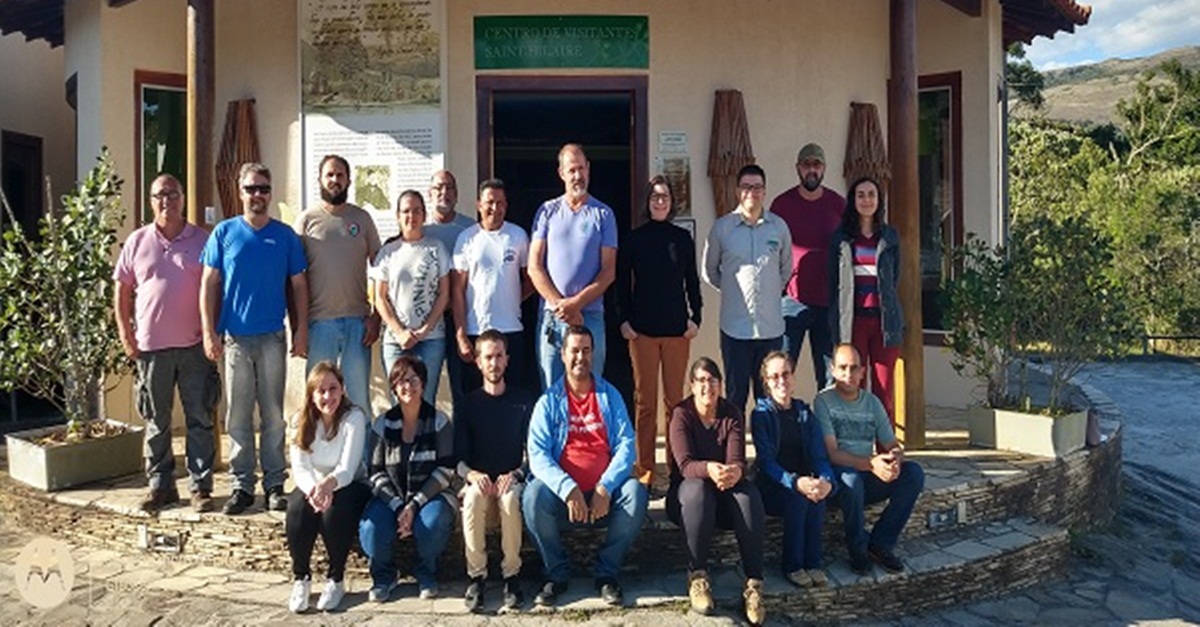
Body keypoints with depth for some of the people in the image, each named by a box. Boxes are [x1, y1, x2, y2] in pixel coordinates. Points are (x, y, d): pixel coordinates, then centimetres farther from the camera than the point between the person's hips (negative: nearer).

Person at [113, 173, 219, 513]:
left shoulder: (202, 240, 2)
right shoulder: (137, 242, 6)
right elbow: (122, 292, 9)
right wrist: (126, 337, 2)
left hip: (194, 345, -1)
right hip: (151, 346, 2)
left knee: (200, 419, 3)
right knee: (156, 422, 10)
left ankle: (201, 487, 11)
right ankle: (160, 486, 21)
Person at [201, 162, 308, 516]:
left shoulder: (285, 236, 4)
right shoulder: (224, 233, 3)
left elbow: (298, 285, 6)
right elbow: (209, 284, 3)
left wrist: (301, 331, -1)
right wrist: (209, 332, -4)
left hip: (272, 337, 0)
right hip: (234, 339, 0)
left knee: (273, 416, 6)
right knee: (237, 417, 5)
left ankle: (275, 485, 15)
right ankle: (242, 486, 15)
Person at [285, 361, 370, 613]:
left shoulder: (354, 417, -16)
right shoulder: (302, 420, -6)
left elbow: (347, 470, -25)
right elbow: (299, 469, -15)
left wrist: (328, 484, -48)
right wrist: (313, 489, -39)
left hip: (348, 487, -2)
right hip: (314, 486, 3)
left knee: (335, 509, -35)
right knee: (298, 507, -30)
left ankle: (336, 579, -13)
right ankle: (301, 578, -12)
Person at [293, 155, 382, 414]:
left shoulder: (362, 218, 8)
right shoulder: (306, 220, 3)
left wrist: (376, 316, 0)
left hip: (357, 321, 1)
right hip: (318, 322, -1)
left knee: (358, 394, 7)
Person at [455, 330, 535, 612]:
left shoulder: (523, 401, 8)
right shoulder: (466, 404, 10)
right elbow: (458, 456, 4)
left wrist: (515, 474, -16)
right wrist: (471, 474, -18)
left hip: (512, 480, -1)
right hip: (478, 480, 1)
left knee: (510, 499, -36)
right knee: (473, 497, -34)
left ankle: (511, 575, -22)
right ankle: (476, 576, -23)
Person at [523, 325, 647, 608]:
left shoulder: (610, 396, 8)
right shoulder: (549, 401, 4)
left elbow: (626, 445, -1)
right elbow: (538, 454, -7)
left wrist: (605, 488, -17)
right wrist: (568, 489, -23)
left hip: (605, 498, 1)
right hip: (563, 496, -1)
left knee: (635, 492, -28)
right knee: (533, 495, -30)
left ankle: (607, 573, -7)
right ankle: (557, 573, -6)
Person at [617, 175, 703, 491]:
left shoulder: (682, 238, 9)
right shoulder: (635, 239, 4)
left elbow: (692, 281, 12)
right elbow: (623, 281, 4)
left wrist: (695, 317, 4)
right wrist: (624, 319, -4)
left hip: (677, 327, 2)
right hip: (643, 328, -1)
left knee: (675, 399, 5)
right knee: (645, 400, 1)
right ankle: (645, 470, 8)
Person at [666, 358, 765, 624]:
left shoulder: (732, 414, -2)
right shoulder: (682, 414, -9)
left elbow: (737, 460, -15)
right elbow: (685, 464, -22)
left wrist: (735, 472, -41)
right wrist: (709, 469, -45)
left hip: (725, 491, 2)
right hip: (687, 492, -2)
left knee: (749, 495, -31)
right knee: (698, 488, -37)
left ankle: (754, 583, -32)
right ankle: (697, 576, -28)